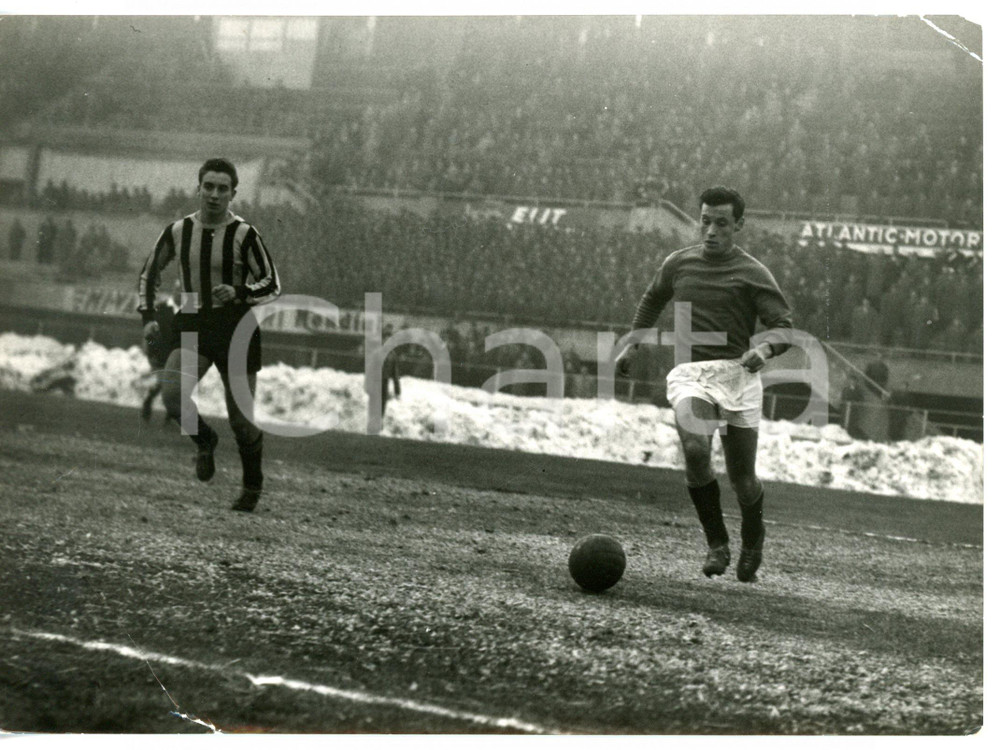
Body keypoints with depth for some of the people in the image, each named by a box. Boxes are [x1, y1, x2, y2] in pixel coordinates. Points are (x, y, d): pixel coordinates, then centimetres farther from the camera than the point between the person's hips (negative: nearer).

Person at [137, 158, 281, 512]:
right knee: (172, 396, -22)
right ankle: (204, 441, 10)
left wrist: (238, 292, -22)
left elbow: (272, 284, -4)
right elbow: (150, 273, 16)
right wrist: (148, 316, 4)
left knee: (240, 418, 1)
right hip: (192, 325, 2)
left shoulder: (244, 236, -7)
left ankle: (253, 484, 27)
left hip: (236, 328, -2)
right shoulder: (177, 231, 2)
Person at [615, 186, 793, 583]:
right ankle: (717, 543, -7)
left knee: (742, 479, 1)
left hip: (737, 375, -1)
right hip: (689, 373, 1)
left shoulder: (752, 274, 1)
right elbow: (652, 300, 31)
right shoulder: (678, 263, 12)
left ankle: (752, 540, 34)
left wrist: (765, 348, -25)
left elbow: (784, 326, -4)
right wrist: (633, 345, 26)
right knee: (695, 450, -26)